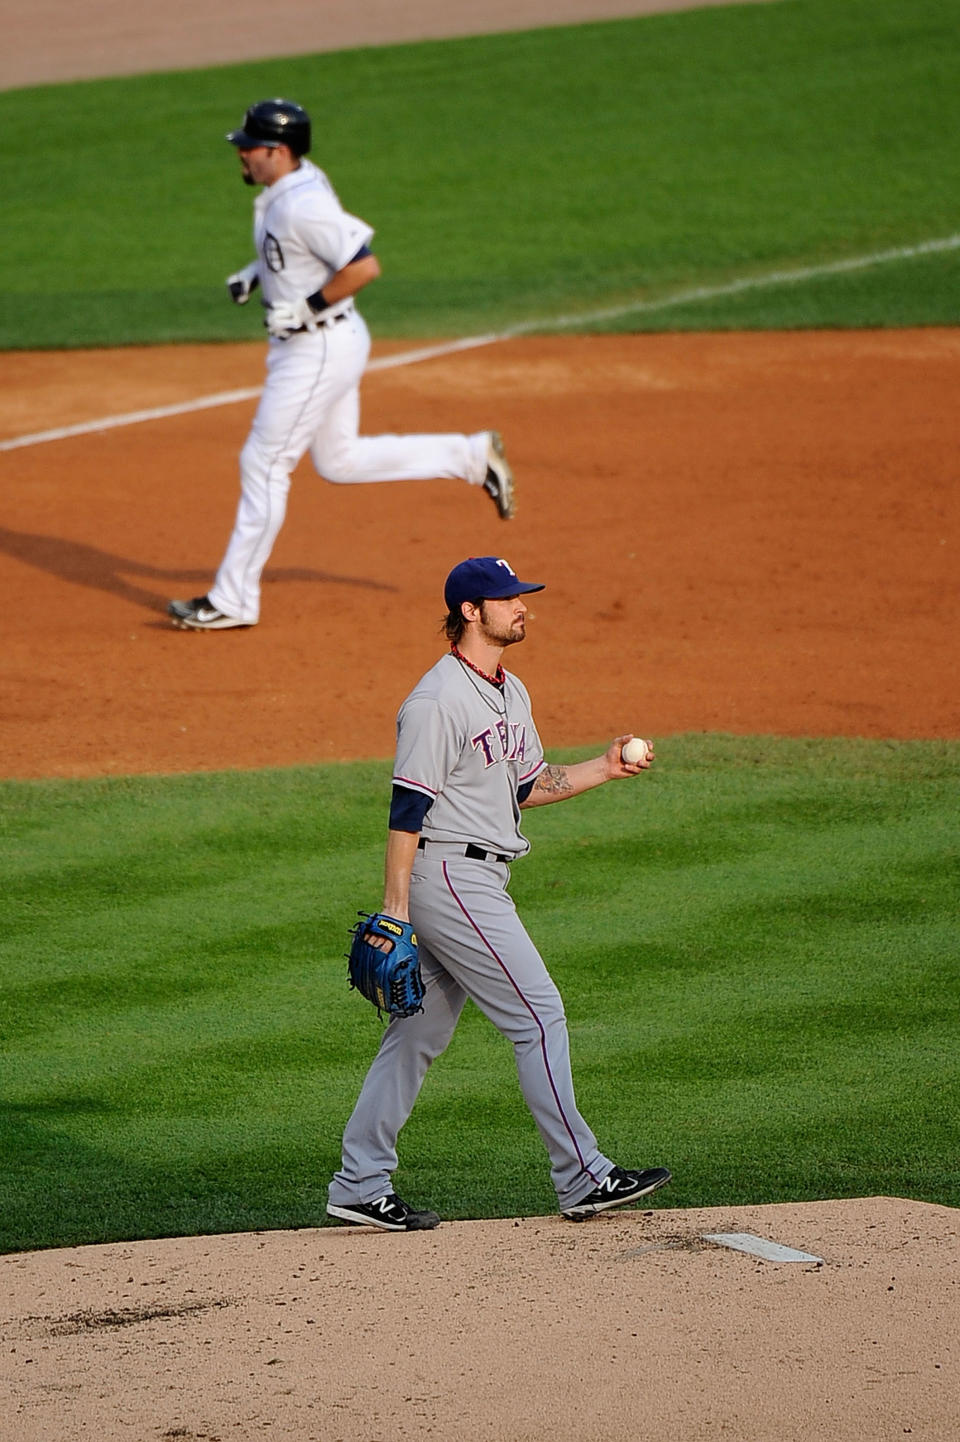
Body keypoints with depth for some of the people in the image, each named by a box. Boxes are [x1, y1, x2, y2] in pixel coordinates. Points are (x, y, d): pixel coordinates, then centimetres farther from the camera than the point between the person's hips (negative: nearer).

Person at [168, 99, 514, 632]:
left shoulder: (302, 205, -25)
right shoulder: (291, 185, 5)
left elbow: (364, 266, -29)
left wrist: (307, 309, -24)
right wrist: (255, 272, 11)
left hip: (321, 346, -11)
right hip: (312, 344, 11)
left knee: (263, 465, -4)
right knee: (339, 460, 20)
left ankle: (233, 599, 4)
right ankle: (473, 457, 22)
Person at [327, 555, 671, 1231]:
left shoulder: (511, 693, 14)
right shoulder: (439, 701, -16)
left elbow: (526, 785, 22)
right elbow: (407, 808, -18)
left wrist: (605, 768, 10)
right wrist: (395, 911, -20)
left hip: (480, 881, 10)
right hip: (449, 877, -10)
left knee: (421, 1030, 10)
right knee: (539, 1015, -7)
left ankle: (360, 1186, 13)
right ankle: (584, 1179, -2)